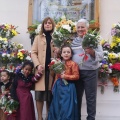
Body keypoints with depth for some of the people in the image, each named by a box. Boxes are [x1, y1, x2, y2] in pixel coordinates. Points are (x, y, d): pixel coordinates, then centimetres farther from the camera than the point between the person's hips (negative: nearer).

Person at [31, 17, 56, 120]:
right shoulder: (38, 38, 13)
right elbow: (33, 52, 4)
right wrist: (37, 65, -11)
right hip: (41, 69, 0)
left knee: (50, 95, 3)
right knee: (40, 94, -2)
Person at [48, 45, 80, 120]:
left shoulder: (73, 64, -8)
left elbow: (76, 76, -13)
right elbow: (56, 76, 14)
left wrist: (65, 76, -18)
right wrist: (54, 86, 9)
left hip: (68, 88, -5)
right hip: (59, 87, 6)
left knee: (67, 108, -2)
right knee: (57, 107, 12)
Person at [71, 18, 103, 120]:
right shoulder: (73, 41, 10)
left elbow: (101, 55, -9)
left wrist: (92, 52, -26)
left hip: (90, 72, -4)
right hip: (76, 72, 4)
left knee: (90, 97, 3)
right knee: (77, 96, 14)